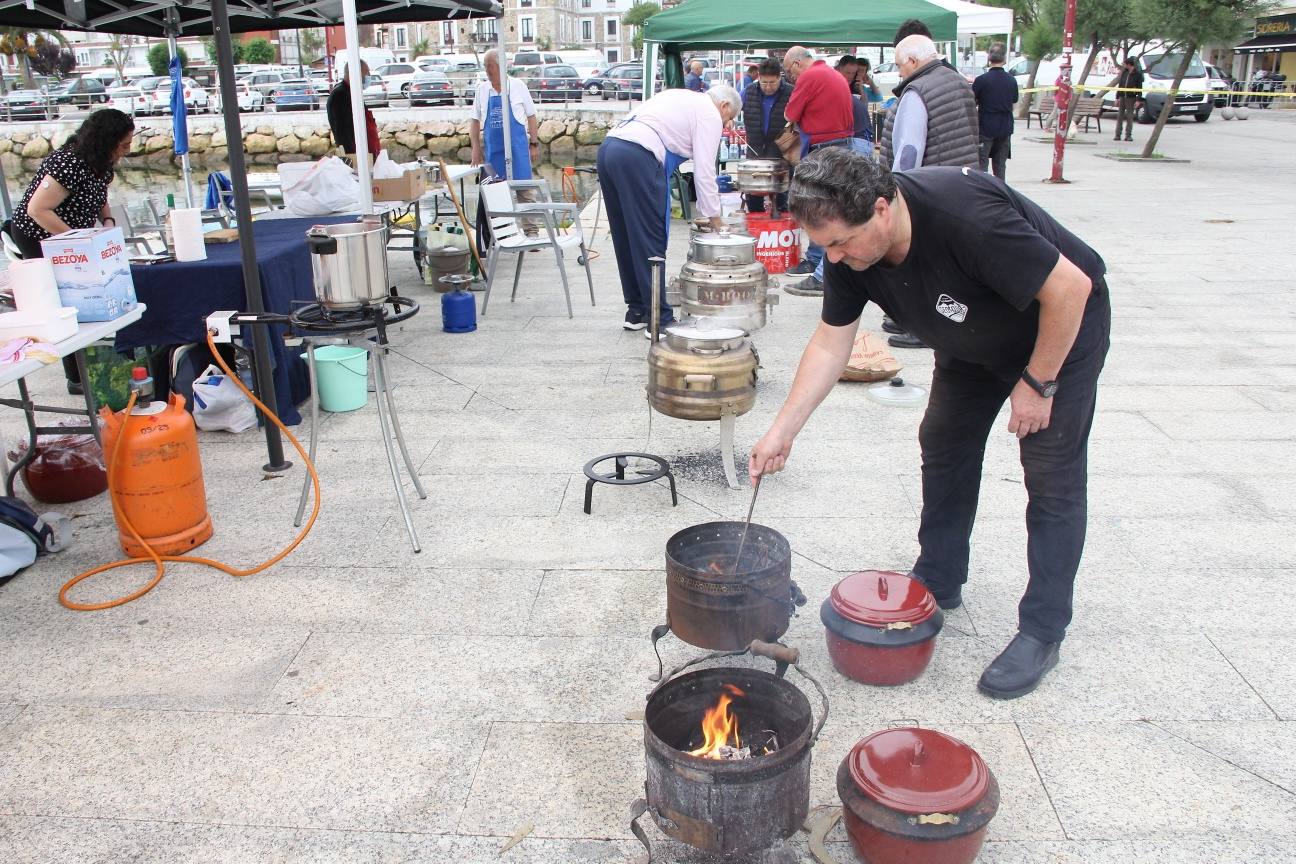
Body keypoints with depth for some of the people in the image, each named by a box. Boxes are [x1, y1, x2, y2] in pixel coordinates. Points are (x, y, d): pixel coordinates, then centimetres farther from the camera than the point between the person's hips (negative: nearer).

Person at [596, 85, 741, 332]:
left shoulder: (681, 97, 30)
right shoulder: (710, 114, 5)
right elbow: (704, 172, -1)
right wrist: (716, 220, 7)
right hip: (637, 157, -9)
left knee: (626, 238, 14)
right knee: (651, 241, -5)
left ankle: (637, 311, 22)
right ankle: (659, 318, -1)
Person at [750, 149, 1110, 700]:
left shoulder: (966, 218, -41)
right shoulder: (850, 248, -19)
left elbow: (1070, 288, -31)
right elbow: (830, 343, -11)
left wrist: (1037, 384, -23)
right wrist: (783, 431, -16)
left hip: (1061, 327, -7)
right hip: (972, 341, 7)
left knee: (1052, 480, -5)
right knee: (943, 446, 10)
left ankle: (1042, 633, 4)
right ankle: (937, 584, 26)